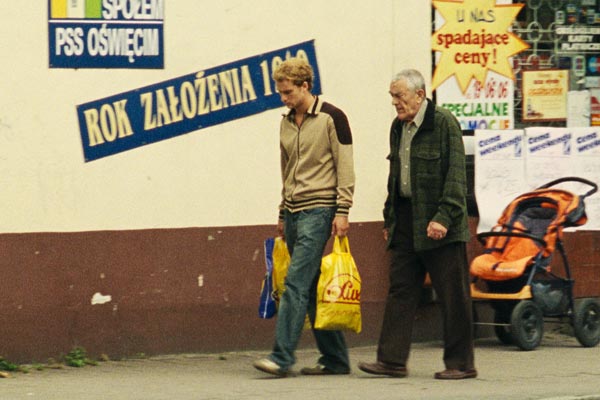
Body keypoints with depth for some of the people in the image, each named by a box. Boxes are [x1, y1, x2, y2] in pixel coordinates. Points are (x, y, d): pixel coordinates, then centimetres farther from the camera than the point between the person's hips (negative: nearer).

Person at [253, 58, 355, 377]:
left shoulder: (331, 118, -6)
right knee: (312, 290, 7)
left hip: (318, 210, -8)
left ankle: (282, 357, -18)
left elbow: (345, 168, -7)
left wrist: (342, 211, -13)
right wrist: (283, 213, 22)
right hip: (293, 212, 8)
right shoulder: (286, 123, 16)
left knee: (296, 282, -15)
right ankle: (335, 359, 12)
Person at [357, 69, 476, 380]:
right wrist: (389, 218, 18)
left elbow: (455, 176, -14)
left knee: (452, 295, -1)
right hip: (406, 220, 8)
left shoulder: (444, 124, -10)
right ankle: (392, 360, 4)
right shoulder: (398, 127, 14)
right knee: (400, 290, 3)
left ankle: (461, 363, 6)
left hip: (438, 225, -7)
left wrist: (443, 217, -21)